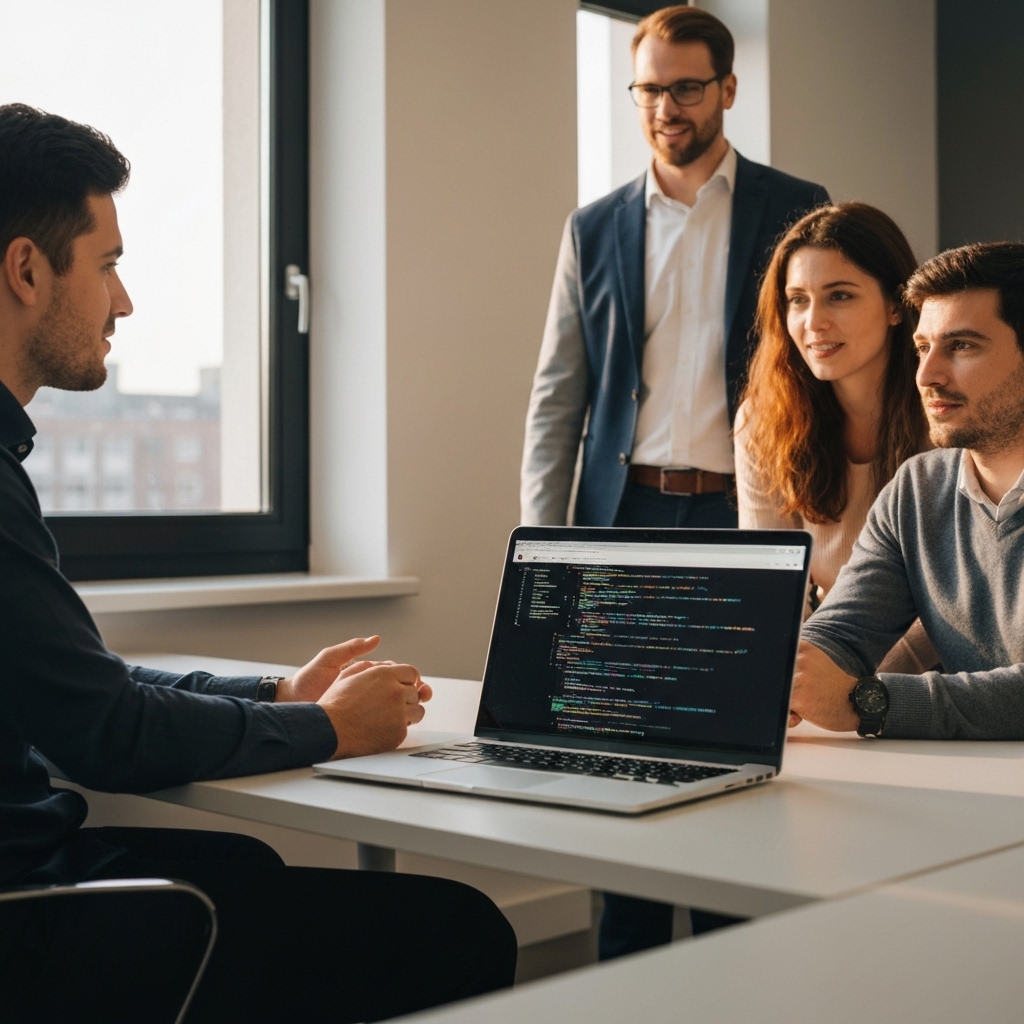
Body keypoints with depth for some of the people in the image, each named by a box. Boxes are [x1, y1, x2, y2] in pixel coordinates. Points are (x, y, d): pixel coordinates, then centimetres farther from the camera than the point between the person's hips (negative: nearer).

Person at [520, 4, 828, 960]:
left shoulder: (795, 210, 6)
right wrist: (541, 540, 0)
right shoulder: (594, 228, 11)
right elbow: (556, 395, 9)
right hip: (624, 516, 2)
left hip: (743, 519, -2)